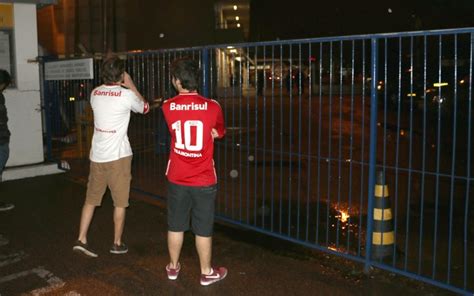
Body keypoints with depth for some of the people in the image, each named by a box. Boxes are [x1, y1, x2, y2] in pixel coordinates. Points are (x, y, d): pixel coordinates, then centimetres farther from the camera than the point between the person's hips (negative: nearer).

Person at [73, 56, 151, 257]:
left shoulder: (95, 93, 5)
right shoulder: (127, 95, -11)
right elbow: (145, 108, 9)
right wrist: (131, 85, 12)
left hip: (97, 155, 5)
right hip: (118, 156, -5)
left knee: (91, 199, 14)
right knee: (120, 202, 8)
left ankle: (81, 240, 14)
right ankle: (117, 243, 18)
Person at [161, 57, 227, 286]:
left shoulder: (167, 107, -7)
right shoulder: (212, 107, -11)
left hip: (177, 179, 2)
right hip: (204, 180, -2)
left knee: (175, 226, 17)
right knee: (203, 229, 10)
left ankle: (173, 267, 34)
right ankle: (207, 272, 24)